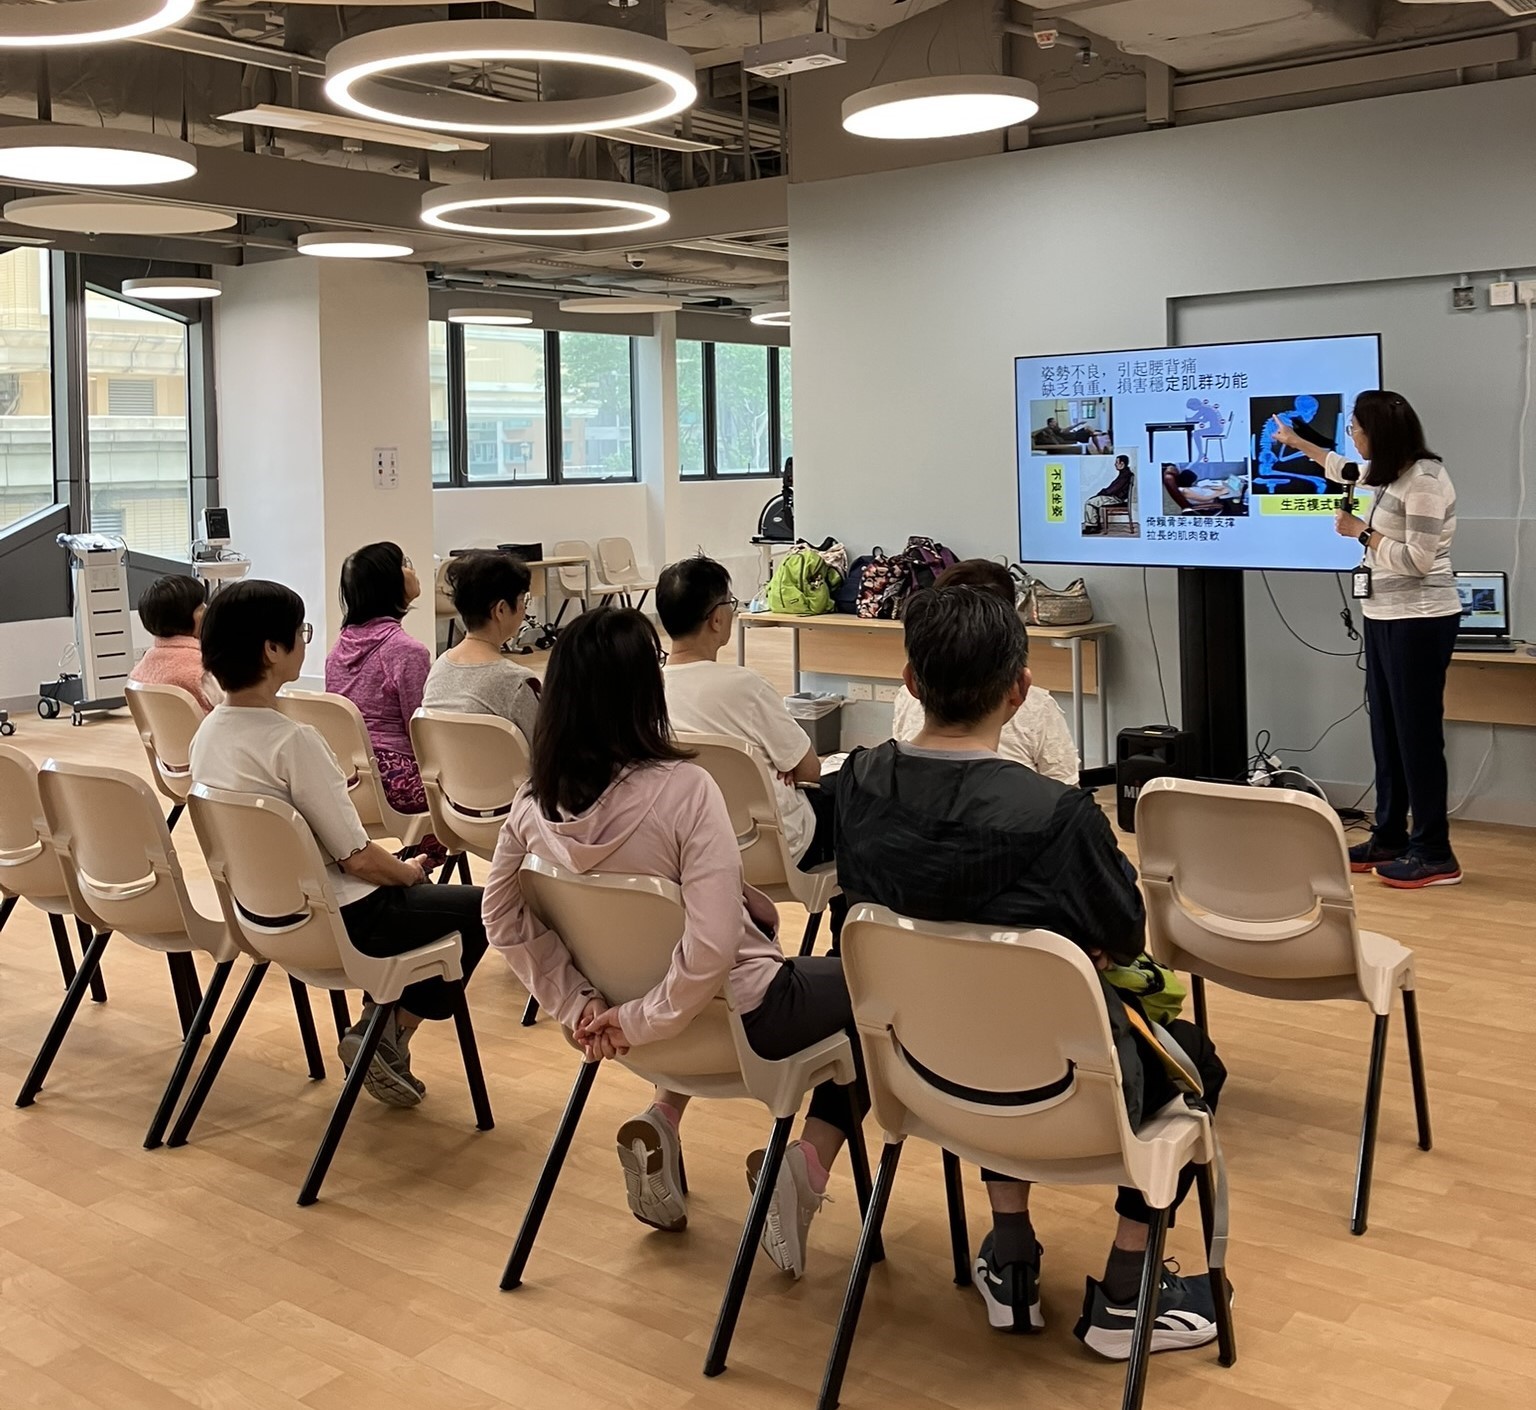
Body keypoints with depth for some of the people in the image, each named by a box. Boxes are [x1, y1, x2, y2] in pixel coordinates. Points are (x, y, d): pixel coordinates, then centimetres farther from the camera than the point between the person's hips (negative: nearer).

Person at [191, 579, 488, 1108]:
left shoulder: (207, 735, 1)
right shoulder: (293, 741, -25)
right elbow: (357, 859, -21)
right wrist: (409, 872, -2)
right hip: (336, 922, -9)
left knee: (403, 888, 31)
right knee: (480, 908, 9)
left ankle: (373, 1027, 22)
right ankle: (389, 1035, 8)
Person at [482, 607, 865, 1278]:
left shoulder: (537, 801, -12)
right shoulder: (681, 789, -28)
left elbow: (504, 918, -2)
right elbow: (712, 951, -33)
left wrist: (576, 1003, -3)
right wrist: (639, 1025, -20)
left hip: (628, 996, 6)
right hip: (737, 1015, -6)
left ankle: (661, 1119, 23)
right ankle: (804, 1167, 5)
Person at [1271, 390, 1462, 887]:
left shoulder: (1424, 479, -17)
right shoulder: (1389, 473, 11)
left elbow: (1418, 560, -21)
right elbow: (1344, 469, 34)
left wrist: (1360, 532, -10)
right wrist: (1296, 442, 46)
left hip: (1419, 622, -9)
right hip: (1386, 618, 9)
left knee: (1417, 733, -6)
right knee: (1387, 732, 13)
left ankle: (1435, 855, 0)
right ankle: (1389, 838, 21)